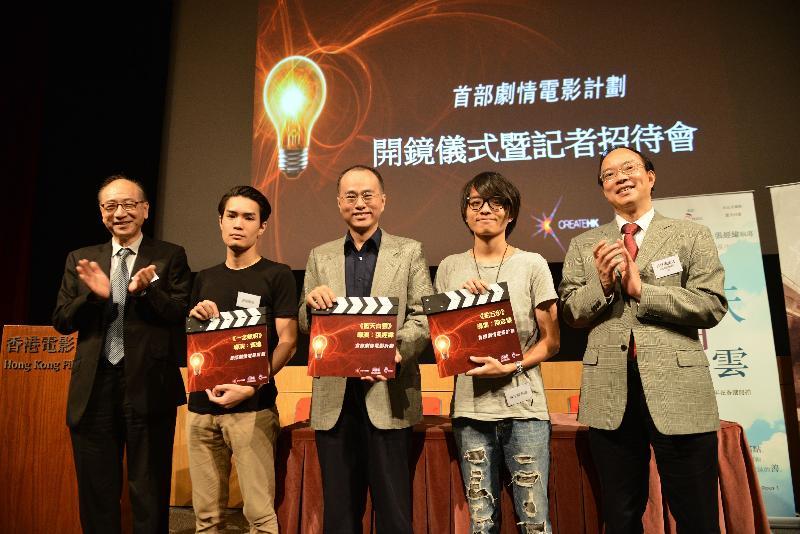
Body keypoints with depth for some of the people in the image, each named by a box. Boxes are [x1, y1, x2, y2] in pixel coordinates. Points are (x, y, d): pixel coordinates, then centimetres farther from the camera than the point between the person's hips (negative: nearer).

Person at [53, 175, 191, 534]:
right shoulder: (81, 260, 11)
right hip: (94, 387, 4)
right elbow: (61, 321, 6)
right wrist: (94, 295, -14)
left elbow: (181, 316, -7)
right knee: (96, 494, 16)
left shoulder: (170, 257, 1)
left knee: (149, 495, 8)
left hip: (148, 386, -3)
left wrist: (146, 290, -25)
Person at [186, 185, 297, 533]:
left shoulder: (277, 276, -1)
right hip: (202, 406, 5)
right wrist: (194, 319, -2)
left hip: (252, 408, -4)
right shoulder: (204, 279, 14)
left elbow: (287, 342, -6)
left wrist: (250, 388, -17)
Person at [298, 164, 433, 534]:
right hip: (334, 399, 3)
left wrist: (395, 350, -20)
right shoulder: (320, 256, 12)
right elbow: (304, 326, 11)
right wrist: (311, 303, -12)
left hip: (388, 395, -2)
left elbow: (423, 316, -2)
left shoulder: (409, 252, 5)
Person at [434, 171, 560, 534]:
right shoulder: (449, 268, 8)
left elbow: (550, 341, 2)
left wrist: (510, 367, -15)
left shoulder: (532, 265, 2)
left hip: (524, 407, -1)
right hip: (470, 407, 2)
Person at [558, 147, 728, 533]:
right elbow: (570, 312, 5)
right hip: (610, 394, 2)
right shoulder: (584, 245, 11)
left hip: (678, 390, -2)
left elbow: (712, 306, -5)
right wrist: (603, 284, -13)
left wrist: (641, 288, -13)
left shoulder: (691, 235, 5)